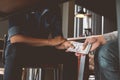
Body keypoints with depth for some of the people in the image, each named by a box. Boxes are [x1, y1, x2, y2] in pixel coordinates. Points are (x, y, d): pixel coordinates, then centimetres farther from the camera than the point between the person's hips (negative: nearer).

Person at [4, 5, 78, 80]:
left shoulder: (54, 9, -4)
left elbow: (58, 38, -5)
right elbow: (14, 39, -29)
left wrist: (65, 43, -31)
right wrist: (49, 42, -26)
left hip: (42, 51, 4)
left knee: (71, 58, -17)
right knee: (15, 52, -38)